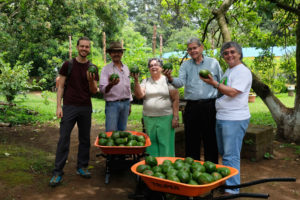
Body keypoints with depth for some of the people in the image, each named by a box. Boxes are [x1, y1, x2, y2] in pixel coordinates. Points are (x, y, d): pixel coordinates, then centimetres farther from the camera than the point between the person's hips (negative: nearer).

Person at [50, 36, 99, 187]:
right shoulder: (68, 65, 1)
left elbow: (94, 91, 6)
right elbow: (61, 86, 2)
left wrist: (91, 81, -15)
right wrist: (58, 106, -7)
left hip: (86, 108, 3)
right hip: (69, 107, -3)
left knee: (85, 139, 9)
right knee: (63, 139, -2)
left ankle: (82, 167, 23)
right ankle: (58, 172, 5)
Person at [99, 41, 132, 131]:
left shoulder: (126, 68, 12)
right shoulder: (106, 69, -5)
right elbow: (102, 89, -14)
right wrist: (110, 84, -35)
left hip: (125, 103, 5)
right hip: (112, 104, -5)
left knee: (122, 131, 13)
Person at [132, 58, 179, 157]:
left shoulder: (167, 80, 1)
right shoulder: (145, 81, 10)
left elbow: (175, 99, -3)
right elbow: (139, 95, -5)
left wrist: (175, 117, -8)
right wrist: (136, 80, -14)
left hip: (165, 117, -3)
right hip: (149, 118, 3)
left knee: (166, 144, 0)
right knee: (151, 144, 9)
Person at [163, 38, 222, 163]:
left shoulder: (213, 63, 7)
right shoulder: (185, 65, 10)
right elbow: (180, 82, -5)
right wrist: (170, 79, -27)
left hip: (210, 106, -1)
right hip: (191, 107, 2)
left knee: (211, 139, 5)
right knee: (191, 140, 8)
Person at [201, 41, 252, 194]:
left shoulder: (243, 71, -11)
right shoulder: (228, 71, 18)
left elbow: (232, 92, -21)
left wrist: (214, 83, -14)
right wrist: (214, 84, 8)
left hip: (234, 120, -10)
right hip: (221, 118, 10)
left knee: (231, 156, -6)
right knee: (224, 153, 18)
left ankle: (232, 189, 3)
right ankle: (225, 181, 32)